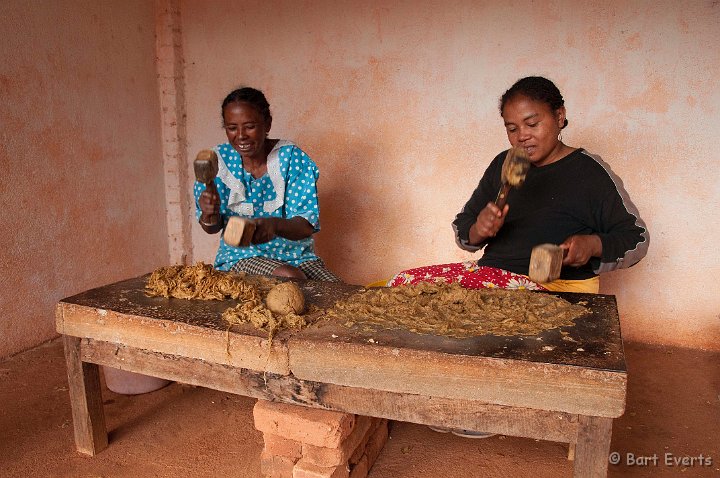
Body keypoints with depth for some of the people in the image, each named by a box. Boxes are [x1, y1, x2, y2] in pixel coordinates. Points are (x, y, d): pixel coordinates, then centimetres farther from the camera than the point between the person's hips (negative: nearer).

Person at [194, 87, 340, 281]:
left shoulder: (291, 157, -8)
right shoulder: (220, 160, -2)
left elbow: (307, 226, -14)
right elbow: (212, 228, 3)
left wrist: (275, 225, -36)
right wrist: (209, 214, -22)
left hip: (295, 253, 1)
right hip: (242, 254, -1)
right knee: (289, 277, -33)